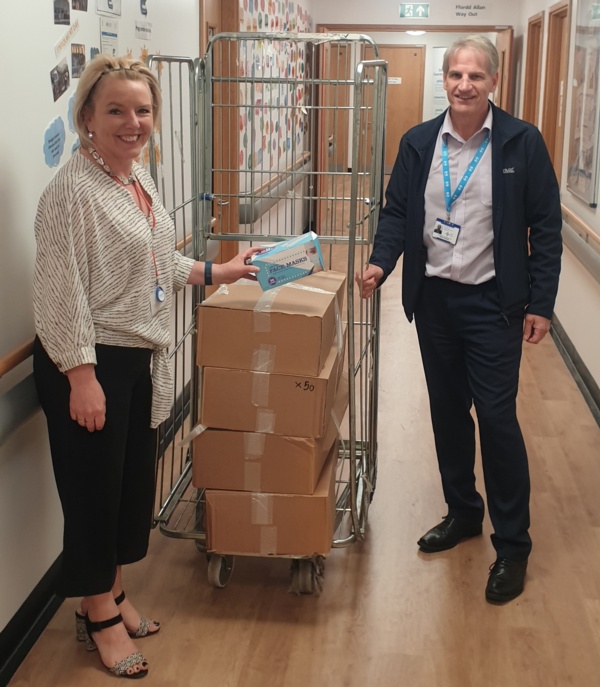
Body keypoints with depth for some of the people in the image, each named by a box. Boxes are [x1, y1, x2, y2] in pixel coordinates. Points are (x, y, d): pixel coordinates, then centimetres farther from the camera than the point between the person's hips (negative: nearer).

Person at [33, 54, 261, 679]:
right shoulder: (73, 189, -18)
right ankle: (99, 616, 24)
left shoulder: (138, 179, 9)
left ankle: (109, 595, 36)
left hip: (139, 357, 9)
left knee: (133, 479, 17)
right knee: (93, 486, 6)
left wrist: (216, 272, 21)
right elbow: (62, 292, -21)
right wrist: (81, 377, -22)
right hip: (90, 363, -9)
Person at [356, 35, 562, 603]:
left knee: (496, 416, -4)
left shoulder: (522, 143, -7)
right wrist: (380, 262, -12)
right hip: (433, 298, 4)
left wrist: (540, 303, -8)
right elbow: (397, 213, 7)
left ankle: (512, 546, 10)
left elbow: (545, 227, -5)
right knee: (447, 410, 14)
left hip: (492, 302, -4)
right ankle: (462, 512, 34)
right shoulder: (418, 143, 2)